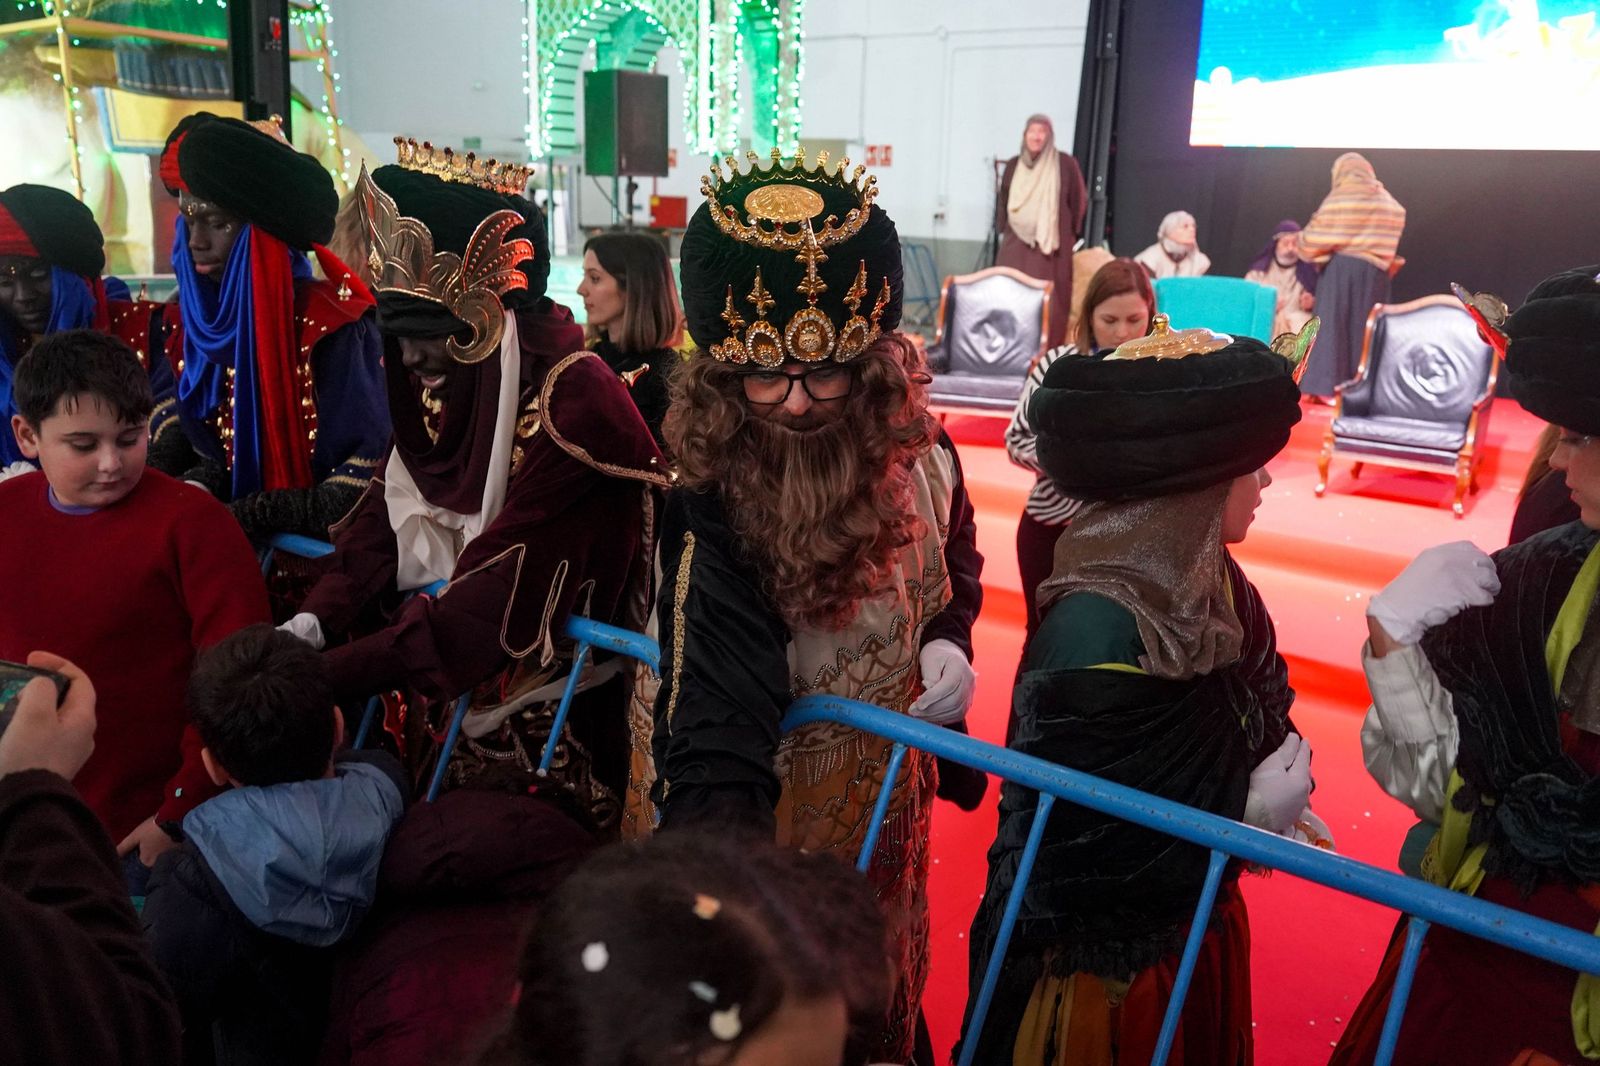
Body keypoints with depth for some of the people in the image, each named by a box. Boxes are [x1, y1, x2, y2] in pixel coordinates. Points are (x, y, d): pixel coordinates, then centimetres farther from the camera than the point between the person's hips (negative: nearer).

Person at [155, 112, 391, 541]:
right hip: (239, 542, 5)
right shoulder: (197, 323, 4)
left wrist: (246, 517, -19)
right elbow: (213, 457, 11)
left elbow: (368, 476, -17)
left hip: (320, 549, -5)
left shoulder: (329, 326, -15)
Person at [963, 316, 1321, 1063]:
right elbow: (1070, 844, -29)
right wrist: (1248, 813, -20)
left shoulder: (1206, 582, -6)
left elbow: (1255, 718, 8)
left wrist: (1270, 799, -12)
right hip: (1102, 963, -7)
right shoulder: (1095, 629, -31)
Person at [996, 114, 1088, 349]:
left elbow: (1079, 201, 3)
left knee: (1049, 300, -5)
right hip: (1016, 243, 3)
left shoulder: (1065, 164, -1)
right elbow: (1002, 202, 17)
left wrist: (1072, 236, 1)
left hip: (1051, 245, -3)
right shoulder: (1013, 165, 10)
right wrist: (1002, 231, 11)